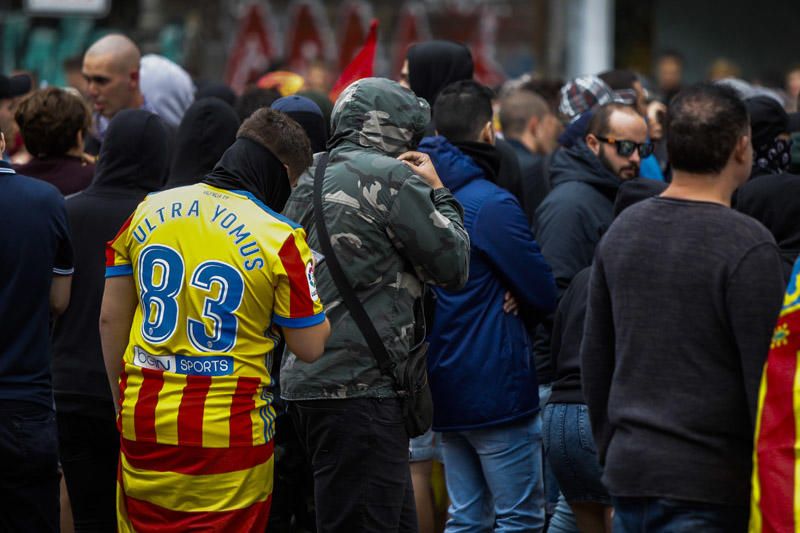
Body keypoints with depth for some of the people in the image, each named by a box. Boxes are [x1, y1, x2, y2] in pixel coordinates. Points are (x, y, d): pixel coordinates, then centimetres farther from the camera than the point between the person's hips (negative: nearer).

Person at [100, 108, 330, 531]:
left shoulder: (148, 211, 4)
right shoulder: (280, 238, -10)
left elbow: (111, 318, 9)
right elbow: (311, 348, -6)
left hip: (145, 421, 4)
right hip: (229, 436, -4)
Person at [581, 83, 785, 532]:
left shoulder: (622, 230, 9)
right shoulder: (748, 246, -13)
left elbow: (595, 360, 16)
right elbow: (768, 376, -13)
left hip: (628, 468, 7)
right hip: (708, 481, -7)